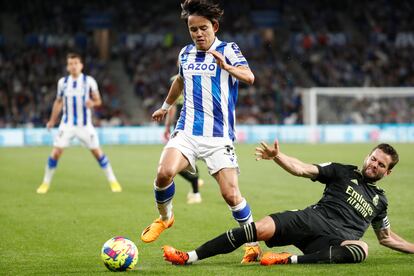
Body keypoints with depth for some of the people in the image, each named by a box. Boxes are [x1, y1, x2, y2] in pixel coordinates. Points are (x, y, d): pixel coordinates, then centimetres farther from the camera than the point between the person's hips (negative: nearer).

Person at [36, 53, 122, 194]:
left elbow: (98, 100, -1)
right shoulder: (62, 82, 3)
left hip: (85, 125, -1)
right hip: (67, 124, 1)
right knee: (56, 152, -8)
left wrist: (93, 103, -24)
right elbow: (58, 102, 16)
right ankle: (46, 183, 5)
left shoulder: (89, 81, -4)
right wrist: (52, 120, 14)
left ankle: (113, 181, 11)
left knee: (97, 152, -2)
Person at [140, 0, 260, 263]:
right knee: (165, 173, -23)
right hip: (187, 131, 3)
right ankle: (165, 217, 6)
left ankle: (253, 243, 9)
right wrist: (166, 106, 46)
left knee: (231, 194, -12)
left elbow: (249, 77, -24)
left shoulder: (227, 50, -4)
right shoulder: (186, 54, 11)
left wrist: (226, 66, -44)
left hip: (219, 136, -3)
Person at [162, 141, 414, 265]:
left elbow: (387, 237, 34)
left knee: (362, 249, -35)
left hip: (336, 240, 1)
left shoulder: (380, 200, 24)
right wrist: (276, 155, -14)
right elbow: (302, 169, 4)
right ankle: (190, 257, -24)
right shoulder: (344, 172, 15)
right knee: (262, 228, -24)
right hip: (313, 221, 0)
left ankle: (292, 260, -45)